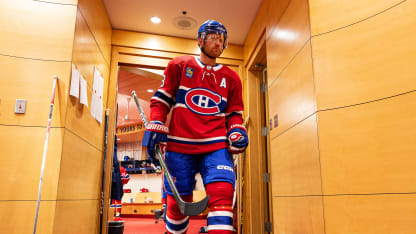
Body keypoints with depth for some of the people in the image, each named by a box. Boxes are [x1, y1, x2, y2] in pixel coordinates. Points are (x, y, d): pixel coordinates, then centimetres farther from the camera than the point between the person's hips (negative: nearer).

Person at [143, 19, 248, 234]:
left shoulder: (231, 78, 16)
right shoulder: (179, 65, 11)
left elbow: (234, 112, 20)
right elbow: (161, 99, 10)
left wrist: (237, 132, 1)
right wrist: (155, 127, -2)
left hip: (216, 145, 2)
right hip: (179, 145, -1)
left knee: (222, 194, -19)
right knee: (178, 202, 4)